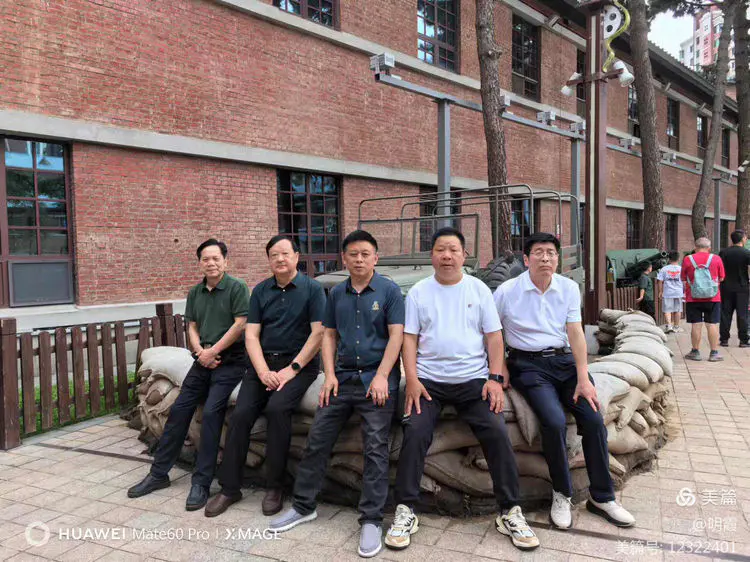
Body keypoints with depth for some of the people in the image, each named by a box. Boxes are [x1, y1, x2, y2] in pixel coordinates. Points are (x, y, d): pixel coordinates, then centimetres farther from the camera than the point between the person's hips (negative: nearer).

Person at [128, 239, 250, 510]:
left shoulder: (237, 287, -7)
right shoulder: (195, 292, 12)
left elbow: (240, 324, -13)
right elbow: (192, 327, 12)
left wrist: (212, 351, -12)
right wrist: (201, 352, -7)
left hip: (230, 361, -6)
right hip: (203, 361, 6)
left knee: (211, 412, -17)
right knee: (178, 410, 3)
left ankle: (201, 483, -8)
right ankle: (159, 473, 17)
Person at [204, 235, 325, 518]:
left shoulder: (312, 288, -2)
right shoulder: (261, 290, 11)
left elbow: (318, 333, -9)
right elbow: (251, 335, 6)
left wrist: (292, 369, -15)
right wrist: (263, 372, -9)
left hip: (299, 363, -4)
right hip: (263, 363, 4)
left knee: (277, 407, -28)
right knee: (241, 414, -15)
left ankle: (275, 486, -13)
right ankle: (229, 487, -1)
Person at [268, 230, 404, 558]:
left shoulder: (389, 291, -3)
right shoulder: (336, 294, 11)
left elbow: (396, 335, -8)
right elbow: (329, 336, 13)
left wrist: (381, 377, -15)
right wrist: (329, 375, 2)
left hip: (376, 379, -4)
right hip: (343, 378, 5)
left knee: (375, 449, -5)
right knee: (317, 441, 6)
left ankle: (371, 520, 5)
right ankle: (303, 506, 21)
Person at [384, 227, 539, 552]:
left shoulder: (479, 290, 7)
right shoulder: (418, 292, 6)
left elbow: (494, 337, 5)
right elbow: (409, 339, 2)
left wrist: (495, 378, -7)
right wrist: (412, 380, -11)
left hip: (474, 379, 0)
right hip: (429, 379, 0)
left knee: (497, 432, -17)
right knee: (414, 433, -20)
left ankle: (510, 512, -1)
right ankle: (405, 511, -6)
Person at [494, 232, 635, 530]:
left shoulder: (569, 288, 3)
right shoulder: (507, 291, -5)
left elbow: (575, 333, -3)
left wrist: (583, 379, -10)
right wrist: (501, 368, -3)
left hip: (564, 361, 4)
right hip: (528, 364, -3)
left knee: (594, 419, -14)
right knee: (554, 421, -26)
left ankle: (602, 497, 5)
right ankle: (562, 494, -3)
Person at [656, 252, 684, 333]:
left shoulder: (664, 269, -1)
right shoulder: (681, 269, 0)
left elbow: (660, 281, -2)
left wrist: (660, 291, 6)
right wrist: (684, 292, 12)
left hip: (667, 293, -1)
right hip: (678, 293, 1)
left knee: (667, 310, 2)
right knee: (677, 310, 11)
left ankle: (669, 325, -13)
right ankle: (676, 327, 18)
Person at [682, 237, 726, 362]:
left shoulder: (688, 259, -2)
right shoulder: (716, 259, -1)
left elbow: (683, 278, 5)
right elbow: (721, 278, 6)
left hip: (693, 299, 0)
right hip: (713, 298, 0)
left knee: (696, 325, 3)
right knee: (712, 324, 3)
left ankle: (695, 352, 9)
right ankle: (714, 353, 6)